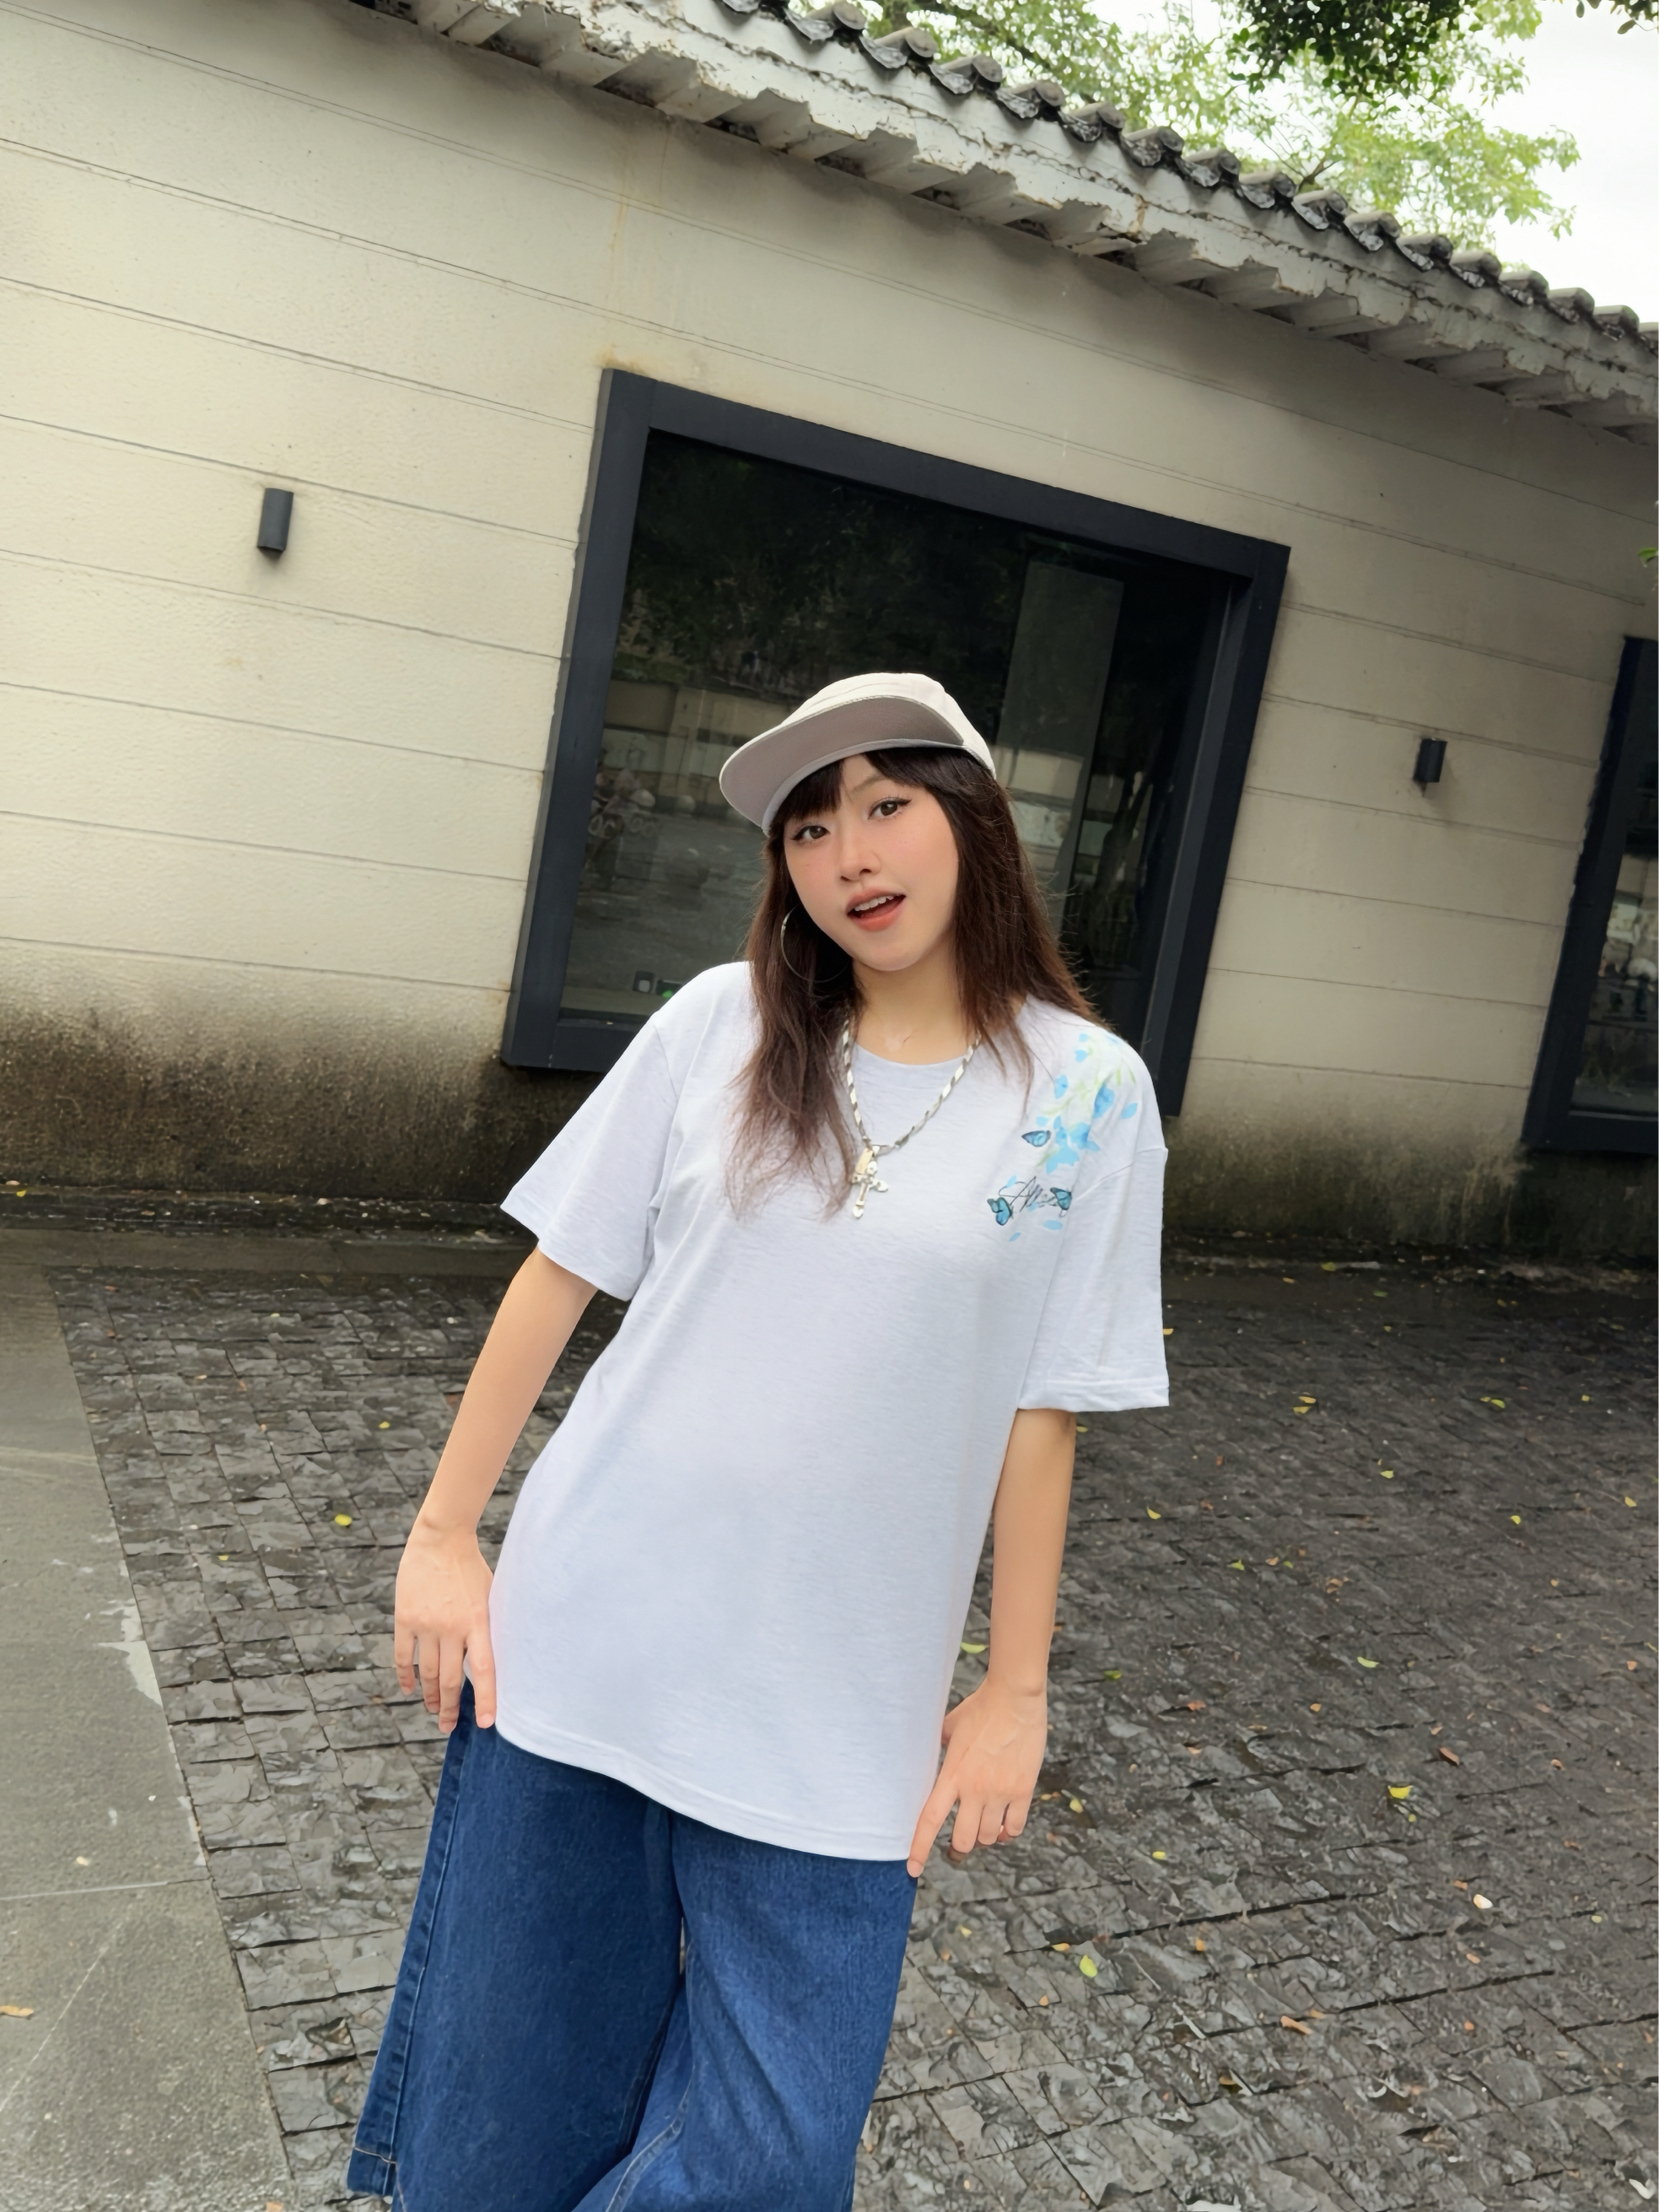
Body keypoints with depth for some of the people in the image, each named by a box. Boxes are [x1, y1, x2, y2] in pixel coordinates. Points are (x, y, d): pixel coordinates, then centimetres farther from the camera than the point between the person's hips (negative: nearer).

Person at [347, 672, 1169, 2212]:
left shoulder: (1086, 1095, -5)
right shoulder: (722, 1027, -3)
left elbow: (1041, 1413, -2)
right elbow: (561, 1274, 2)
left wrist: (1015, 1691, 2)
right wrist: (443, 1533, 1)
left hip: (829, 1715, -1)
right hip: (580, 1640, 1)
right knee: (507, 2085, 16)